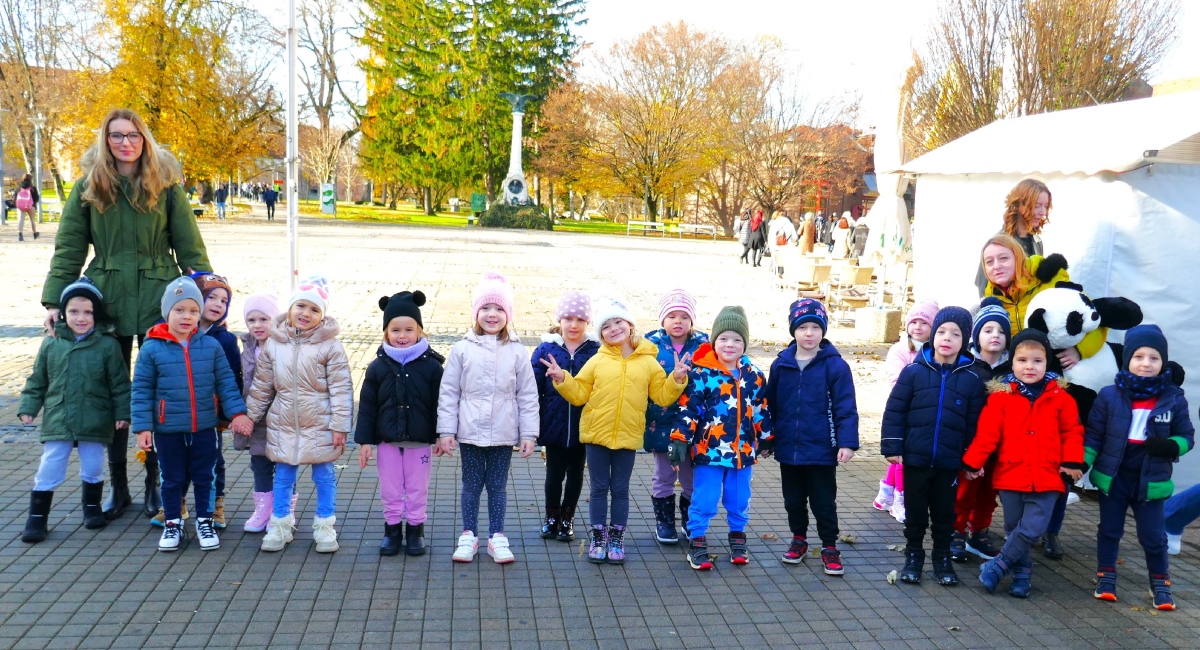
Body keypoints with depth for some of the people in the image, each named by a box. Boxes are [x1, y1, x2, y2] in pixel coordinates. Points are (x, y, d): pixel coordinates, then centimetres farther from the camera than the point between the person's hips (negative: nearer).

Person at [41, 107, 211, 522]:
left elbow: (190, 249, 0)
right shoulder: (88, 187, 2)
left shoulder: (165, 186, -1)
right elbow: (68, 249, 3)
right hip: (106, 300, 2)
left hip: (158, 300, -1)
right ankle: (117, 485, 21)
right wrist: (55, 301, -5)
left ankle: (155, 483, 18)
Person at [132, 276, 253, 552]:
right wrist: (143, 427, -8)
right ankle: (173, 524, 29)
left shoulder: (211, 346, -3)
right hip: (167, 430, -1)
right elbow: (142, 391, -5)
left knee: (204, 477, 13)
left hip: (204, 428, 1)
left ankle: (205, 521, 28)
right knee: (173, 479, 13)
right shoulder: (152, 348, -7)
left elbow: (226, 382, 1)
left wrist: (237, 412, -7)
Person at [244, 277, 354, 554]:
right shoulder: (273, 344, 0)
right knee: (283, 476, 13)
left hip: (320, 426, -3)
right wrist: (250, 417, 12)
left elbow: (341, 389, -10)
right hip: (283, 426, 3)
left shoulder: (330, 346, -10)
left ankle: (324, 527, 22)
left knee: (324, 476, 8)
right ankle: (280, 525, 26)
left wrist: (340, 426, -13)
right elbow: (261, 386, 9)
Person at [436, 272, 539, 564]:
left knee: (498, 486, 11)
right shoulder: (462, 349, -4)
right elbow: (448, 393, -1)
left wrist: (528, 434, -1)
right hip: (470, 433, 0)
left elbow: (528, 396, 1)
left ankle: (497, 537, 23)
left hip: (503, 435, 0)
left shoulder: (517, 352, -2)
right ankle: (469, 535, 24)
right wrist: (446, 432, -3)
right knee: (471, 485, 11)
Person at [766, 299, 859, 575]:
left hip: (822, 450, -3)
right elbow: (771, 405, 7)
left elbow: (846, 408, -10)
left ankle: (829, 547, 22)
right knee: (793, 500, 17)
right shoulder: (781, 365, 1)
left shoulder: (835, 365, -9)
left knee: (824, 502, 7)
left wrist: (847, 442, -17)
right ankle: (799, 539, 35)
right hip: (788, 449, 3)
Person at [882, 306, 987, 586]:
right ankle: (913, 556, 27)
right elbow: (894, 411, -3)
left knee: (944, 514, 13)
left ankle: (942, 558, 28)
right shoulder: (914, 371, -6)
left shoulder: (972, 378, -2)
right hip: (915, 457, -1)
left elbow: (974, 423, 1)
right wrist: (892, 447, -7)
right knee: (915, 511, 12)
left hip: (950, 461, 1)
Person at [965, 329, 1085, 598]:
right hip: (1010, 475, 0)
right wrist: (972, 463, -3)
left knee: (1032, 529, -9)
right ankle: (1023, 574, 27)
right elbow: (987, 432, -3)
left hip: (1046, 478, 0)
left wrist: (1072, 461, -4)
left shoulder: (1060, 396, 1)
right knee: (1014, 529, 11)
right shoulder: (1001, 395, -4)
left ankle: (998, 566, 7)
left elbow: (1072, 430, 6)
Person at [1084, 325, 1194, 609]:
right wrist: (1081, 463, -9)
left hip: (1151, 480, 0)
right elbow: (1093, 434, -2)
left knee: (1154, 536, 8)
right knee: (1109, 530, 13)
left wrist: (1170, 446, -19)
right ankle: (1106, 577, 27)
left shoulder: (1174, 399, -6)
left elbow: (1186, 436, 2)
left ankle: (1160, 583, 24)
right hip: (1112, 477, 0)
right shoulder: (1109, 395, -8)